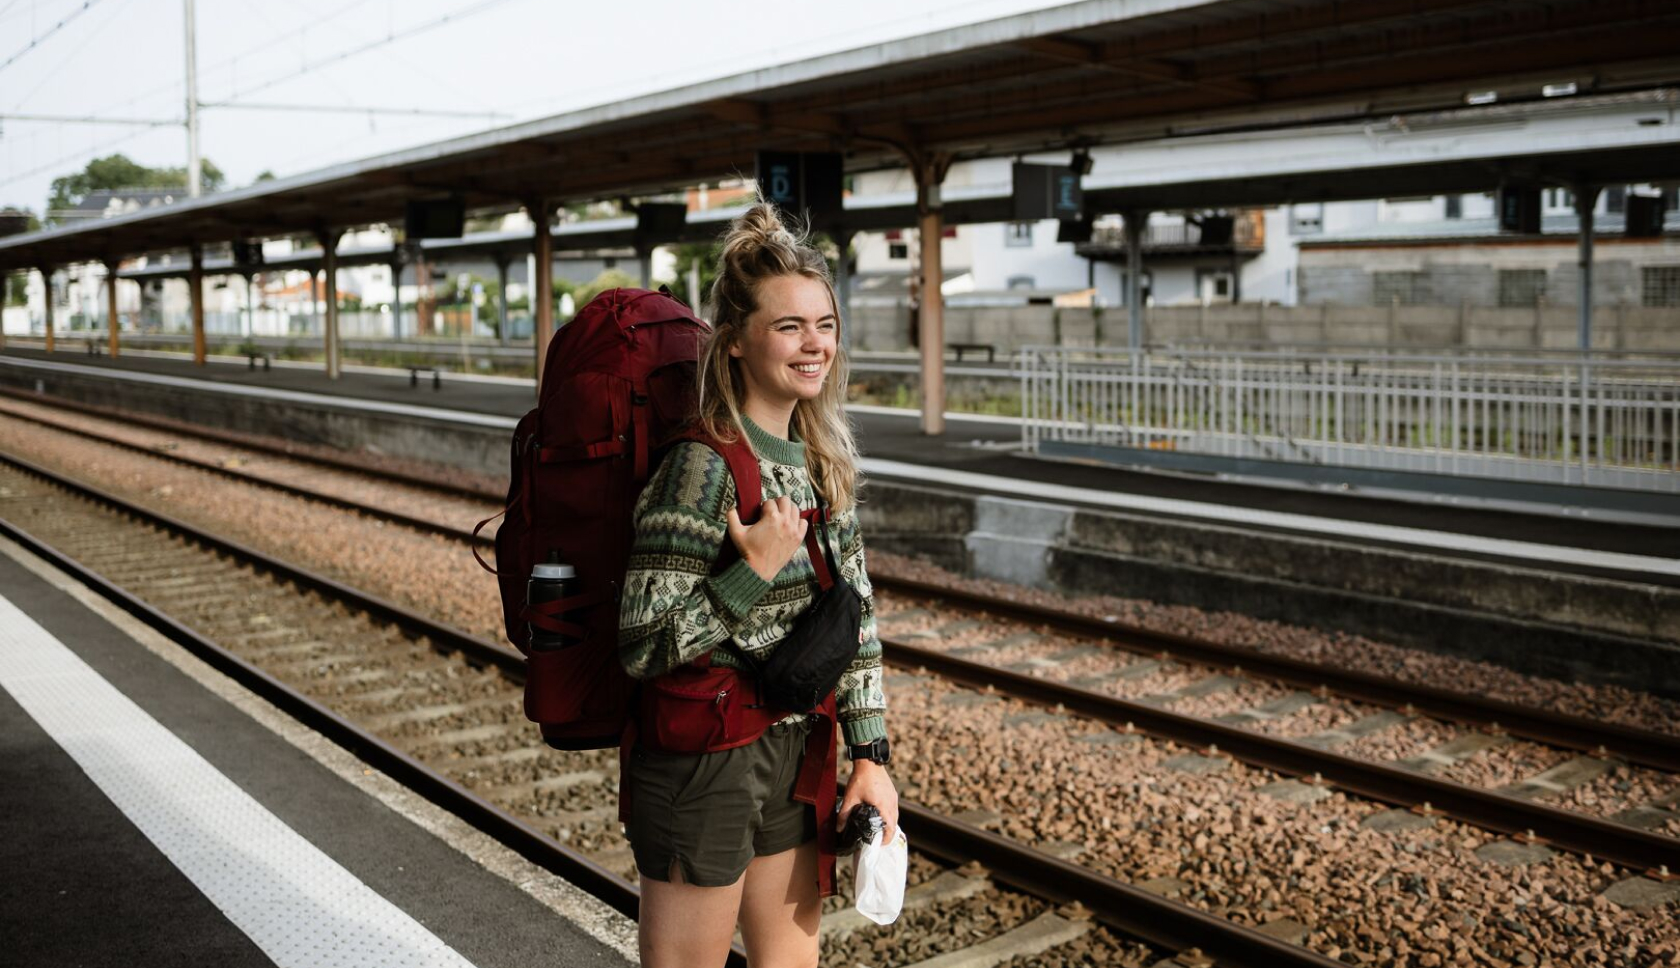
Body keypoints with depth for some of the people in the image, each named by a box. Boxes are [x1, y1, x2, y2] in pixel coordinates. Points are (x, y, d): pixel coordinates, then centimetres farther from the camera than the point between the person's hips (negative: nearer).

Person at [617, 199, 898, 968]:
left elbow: (852, 611, 8)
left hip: (795, 750, 7)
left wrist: (870, 756, 5)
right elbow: (642, 646, -21)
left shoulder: (824, 453, 2)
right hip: (702, 761, -7)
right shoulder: (703, 466, -22)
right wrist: (756, 572, -27)